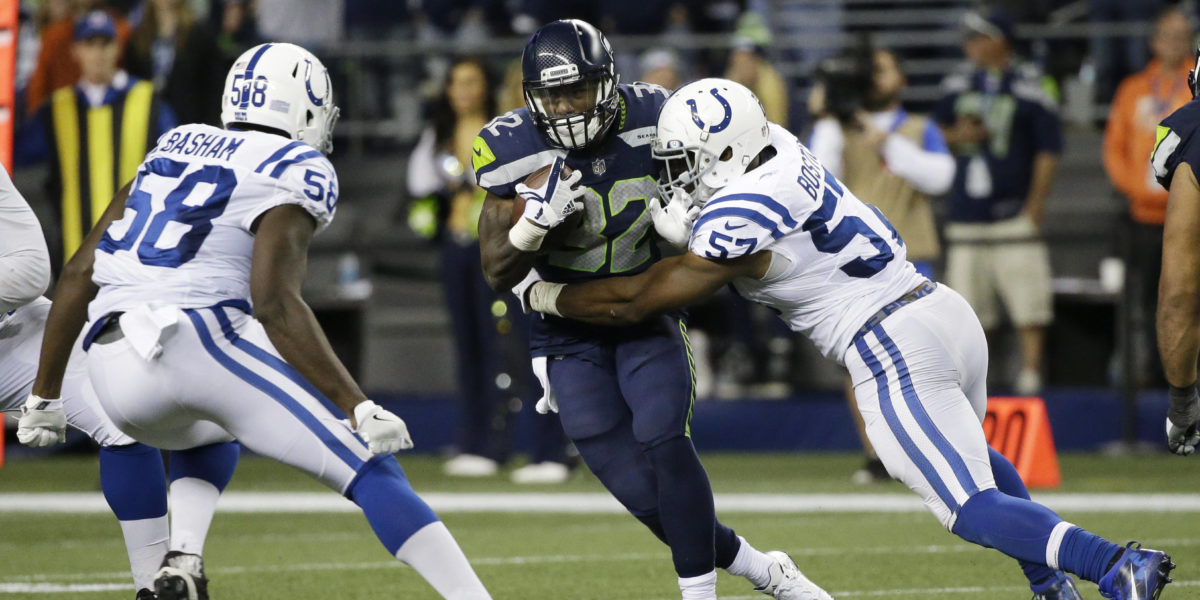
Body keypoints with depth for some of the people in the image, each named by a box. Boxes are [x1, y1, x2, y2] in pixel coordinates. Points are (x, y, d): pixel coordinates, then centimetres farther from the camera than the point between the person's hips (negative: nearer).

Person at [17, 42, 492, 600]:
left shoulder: (176, 148, 23)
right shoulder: (297, 170, 3)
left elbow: (80, 273, 21)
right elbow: (274, 302, -12)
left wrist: (45, 393, 28)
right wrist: (359, 408, -13)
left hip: (113, 374, 7)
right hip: (199, 339, -7)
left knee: (211, 429, 38)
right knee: (370, 467, -6)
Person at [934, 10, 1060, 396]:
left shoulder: (1029, 88, -5)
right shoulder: (958, 86, 12)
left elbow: (1049, 146, -5)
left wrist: (1036, 201, -10)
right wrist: (956, 136, -2)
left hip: (1014, 213, -5)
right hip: (965, 215, 5)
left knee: (1028, 302, -8)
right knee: (970, 306, 6)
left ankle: (1031, 374, -5)